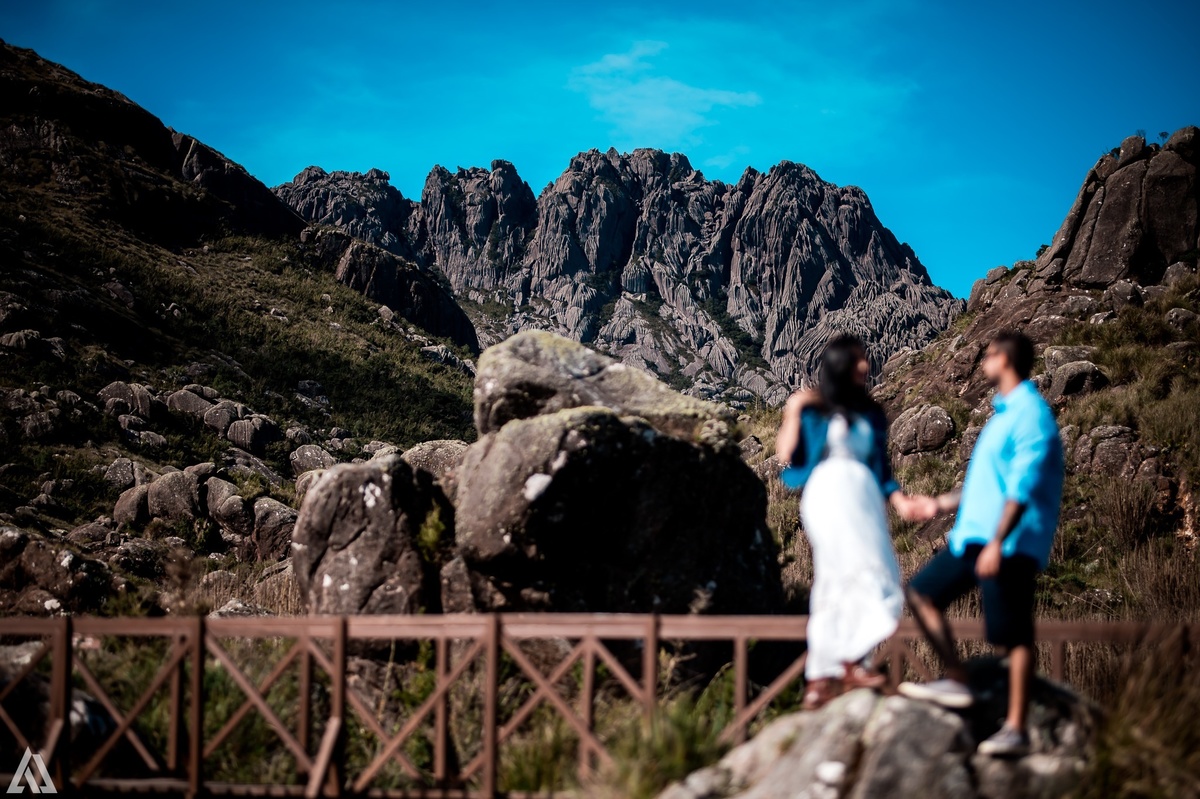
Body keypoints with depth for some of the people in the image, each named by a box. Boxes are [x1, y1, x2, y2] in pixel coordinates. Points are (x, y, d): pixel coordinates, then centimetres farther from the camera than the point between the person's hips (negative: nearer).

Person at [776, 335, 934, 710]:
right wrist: (793, 413, -11)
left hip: (865, 500, 5)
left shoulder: (871, 414, 22)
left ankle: (820, 678, 1)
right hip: (828, 494, -5)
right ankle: (851, 662, -19)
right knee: (862, 570, -20)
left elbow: (882, 468, 20)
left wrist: (901, 501, 6)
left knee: (838, 585, 2)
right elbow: (785, 456, 0)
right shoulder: (813, 408, 7)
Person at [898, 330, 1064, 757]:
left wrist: (997, 543, -27)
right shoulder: (1004, 412, 19)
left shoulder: (1032, 416, -13)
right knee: (922, 593, 9)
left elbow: (1023, 488, -22)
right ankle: (956, 681, 11)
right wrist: (946, 502, 34)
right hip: (974, 534, 10)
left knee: (1014, 636, -7)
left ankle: (1016, 729, -4)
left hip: (1010, 544, -10)